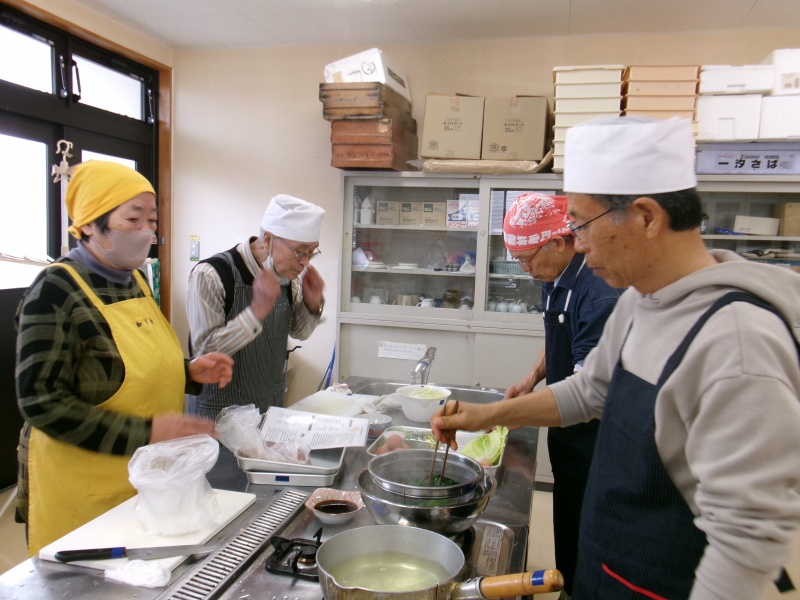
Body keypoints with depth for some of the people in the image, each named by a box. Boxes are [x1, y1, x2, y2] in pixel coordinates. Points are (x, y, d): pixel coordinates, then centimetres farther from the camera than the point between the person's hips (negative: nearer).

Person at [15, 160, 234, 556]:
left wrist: (188, 372, -2)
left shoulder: (134, 281, 4)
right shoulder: (55, 292, -18)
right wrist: (145, 433, -25)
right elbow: (41, 402, -20)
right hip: (84, 489, -7)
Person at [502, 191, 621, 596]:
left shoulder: (599, 293, -27)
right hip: (564, 431, 9)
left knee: (584, 532, 9)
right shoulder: (554, 281, 1)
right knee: (565, 521, 23)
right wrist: (532, 379, 1)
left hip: (591, 438, -9)